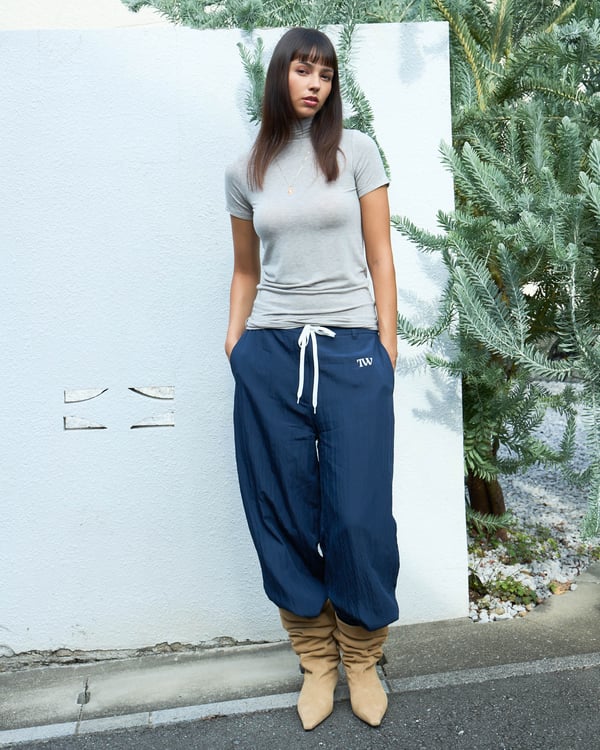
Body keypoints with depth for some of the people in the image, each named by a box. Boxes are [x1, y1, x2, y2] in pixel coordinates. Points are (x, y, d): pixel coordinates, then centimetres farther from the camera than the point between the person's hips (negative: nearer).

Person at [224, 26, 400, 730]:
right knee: (284, 515, 5)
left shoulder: (355, 150, 7)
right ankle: (316, 659, 25)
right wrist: (234, 343, 8)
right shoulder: (245, 171, 12)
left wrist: (387, 344, -2)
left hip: (351, 349, -2)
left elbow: (380, 254, 4)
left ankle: (362, 658, 23)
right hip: (269, 353, 2)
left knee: (358, 515, -2)